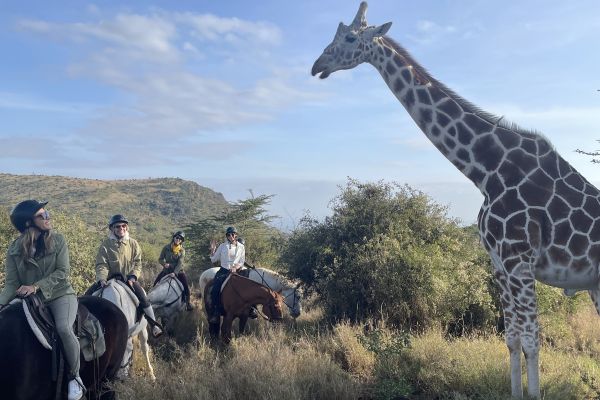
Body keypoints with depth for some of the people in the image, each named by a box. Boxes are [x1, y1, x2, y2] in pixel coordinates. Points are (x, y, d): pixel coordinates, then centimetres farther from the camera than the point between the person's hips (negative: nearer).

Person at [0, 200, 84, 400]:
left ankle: (74, 376, -8)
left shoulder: (57, 240, -3)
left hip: (60, 295, -3)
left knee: (64, 328, -29)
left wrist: (36, 286, -20)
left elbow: (63, 271, -9)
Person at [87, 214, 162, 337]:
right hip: (110, 278, 1)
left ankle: (154, 325, -13)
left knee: (143, 298, -23)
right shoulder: (106, 244, -4)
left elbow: (137, 263, -1)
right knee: (88, 294, -14)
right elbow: (102, 264, -10)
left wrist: (133, 277, -18)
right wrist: (102, 279, -28)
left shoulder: (133, 243, 1)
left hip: (129, 278, -1)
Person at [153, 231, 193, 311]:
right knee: (156, 283, -2)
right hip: (166, 270, 2)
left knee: (186, 285, -15)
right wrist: (164, 264, -20)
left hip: (178, 271, -2)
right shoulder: (166, 248, -3)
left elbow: (180, 263, -15)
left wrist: (174, 273, -28)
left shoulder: (182, 250, -6)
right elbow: (160, 259, 2)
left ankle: (187, 302, 1)